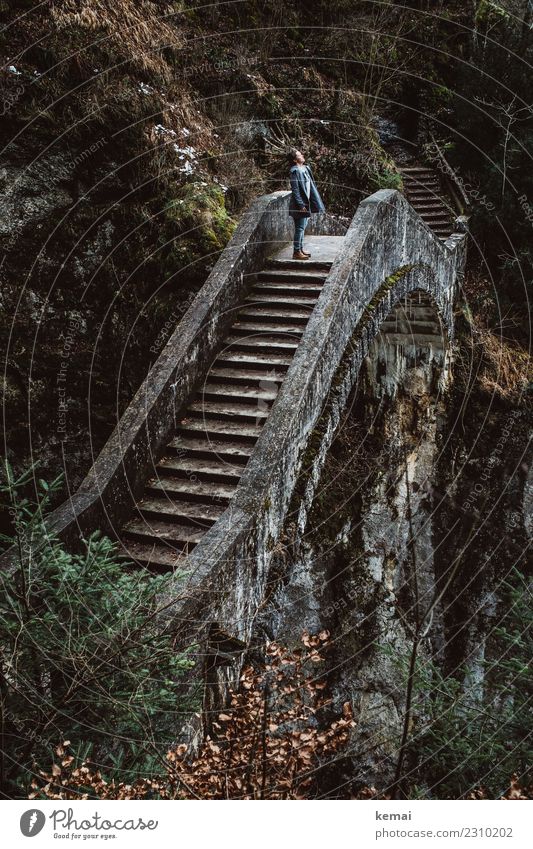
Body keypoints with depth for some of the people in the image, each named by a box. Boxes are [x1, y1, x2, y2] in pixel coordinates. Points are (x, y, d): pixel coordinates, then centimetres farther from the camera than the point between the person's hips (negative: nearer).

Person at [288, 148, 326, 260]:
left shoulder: (306, 168, 12)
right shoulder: (295, 171, -15)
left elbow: (311, 186, 18)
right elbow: (295, 190, -18)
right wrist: (301, 205, -21)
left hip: (306, 203, 9)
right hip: (300, 205, -9)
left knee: (302, 228, 14)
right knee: (300, 228, -5)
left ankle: (301, 249, 23)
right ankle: (296, 252, 0)